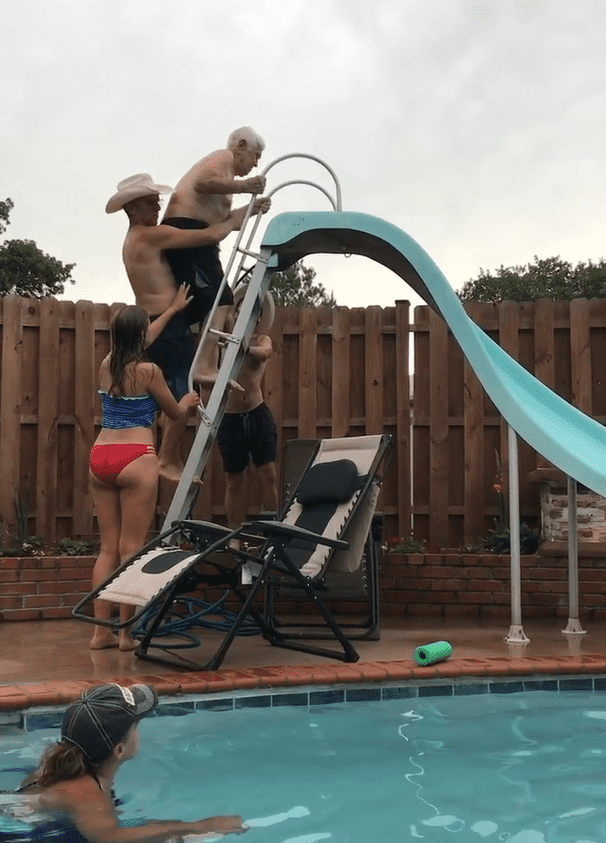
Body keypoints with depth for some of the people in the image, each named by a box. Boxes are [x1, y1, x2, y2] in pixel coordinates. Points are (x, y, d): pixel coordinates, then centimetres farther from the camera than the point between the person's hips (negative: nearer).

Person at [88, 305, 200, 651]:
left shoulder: (106, 366, 12)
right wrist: (189, 402, 33)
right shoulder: (148, 370, -5)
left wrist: (172, 310, 45)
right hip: (136, 458, -6)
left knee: (108, 547, 11)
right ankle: (126, 633, 2)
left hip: (101, 457, 6)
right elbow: (176, 413, 8)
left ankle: (102, 631, 11)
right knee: (131, 549, -1)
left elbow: (133, 344, 33)